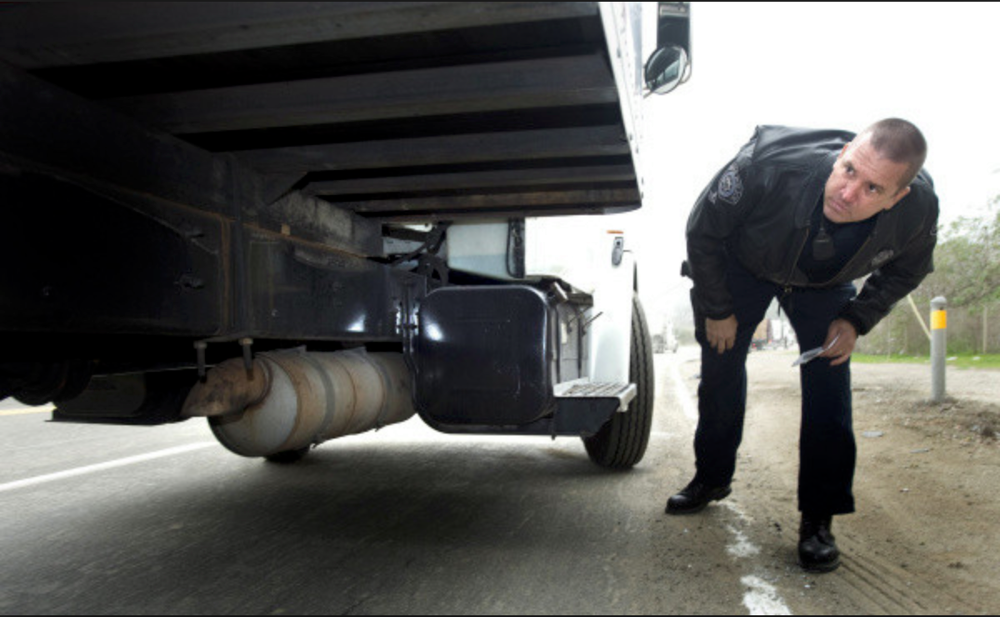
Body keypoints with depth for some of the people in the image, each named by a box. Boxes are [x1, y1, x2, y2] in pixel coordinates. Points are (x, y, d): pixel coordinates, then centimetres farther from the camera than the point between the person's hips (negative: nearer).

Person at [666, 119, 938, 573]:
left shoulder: (919, 209, -31)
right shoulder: (770, 165, -42)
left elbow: (905, 270, -4)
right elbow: (702, 230, -23)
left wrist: (857, 320, -16)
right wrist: (717, 310, -15)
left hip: (825, 285, 1)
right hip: (741, 267, -1)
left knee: (828, 382, -11)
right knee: (719, 373, 4)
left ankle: (818, 519, 4)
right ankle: (712, 479, 28)